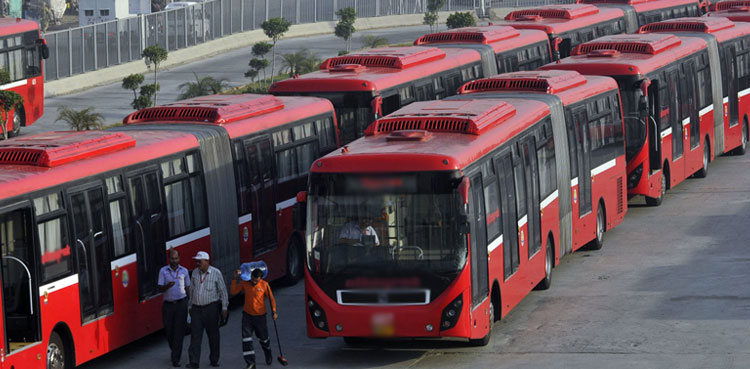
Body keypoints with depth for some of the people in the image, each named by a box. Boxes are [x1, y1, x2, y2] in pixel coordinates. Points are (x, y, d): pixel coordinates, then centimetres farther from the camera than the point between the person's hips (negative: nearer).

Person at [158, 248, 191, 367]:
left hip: (181, 304, -1)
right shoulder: (163, 271, 1)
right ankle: (174, 350, 35)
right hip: (168, 304, 1)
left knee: (179, 331, -7)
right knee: (169, 330, 6)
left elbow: (188, 288, 11)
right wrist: (167, 286, -24)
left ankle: (176, 359, -7)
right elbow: (160, 289, -3)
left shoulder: (184, 271, 4)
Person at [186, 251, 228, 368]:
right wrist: (191, 306, 17)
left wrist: (224, 307, -5)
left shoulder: (216, 273, -6)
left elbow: (223, 291, -3)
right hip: (197, 309, 3)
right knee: (195, 335, -5)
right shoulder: (195, 273, 6)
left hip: (211, 308, -3)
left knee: (213, 335, 7)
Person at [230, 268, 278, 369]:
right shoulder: (244, 283, -4)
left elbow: (271, 299, -6)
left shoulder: (264, 285, -10)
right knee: (246, 339, -10)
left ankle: (268, 355, 46)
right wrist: (235, 279, -14)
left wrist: (274, 311, -15)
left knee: (263, 338, 15)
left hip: (260, 316, -1)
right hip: (247, 315, 1)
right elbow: (233, 291, -6)